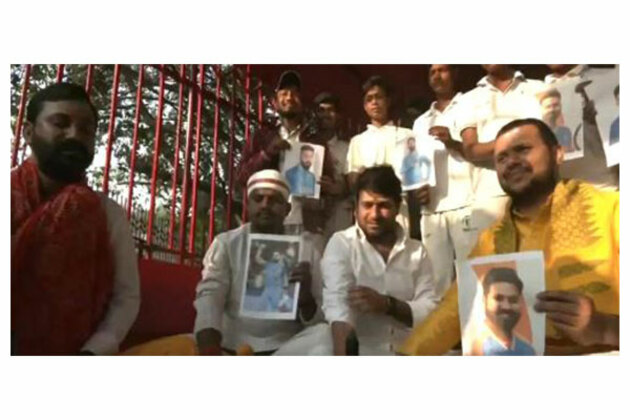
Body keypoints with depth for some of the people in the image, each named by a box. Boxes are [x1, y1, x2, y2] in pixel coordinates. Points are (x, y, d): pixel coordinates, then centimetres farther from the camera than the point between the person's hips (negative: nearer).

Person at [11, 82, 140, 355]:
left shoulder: (110, 214, 3)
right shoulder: (11, 201, 1)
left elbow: (127, 296, 2)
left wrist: (93, 351, -14)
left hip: (73, 352, 1)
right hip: (13, 349, 0)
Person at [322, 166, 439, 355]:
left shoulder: (417, 251, 7)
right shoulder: (341, 244, -3)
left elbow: (430, 311, -1)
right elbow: (337, 302, -17)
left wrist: (387, 304, -17)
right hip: (359, 354, -2)